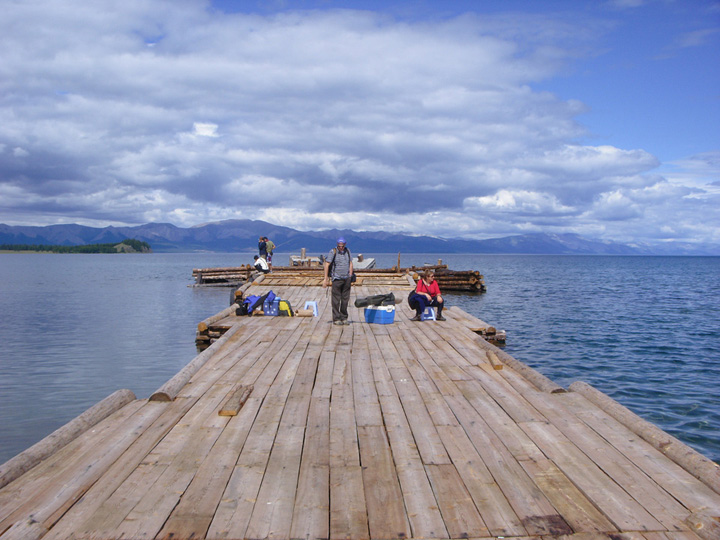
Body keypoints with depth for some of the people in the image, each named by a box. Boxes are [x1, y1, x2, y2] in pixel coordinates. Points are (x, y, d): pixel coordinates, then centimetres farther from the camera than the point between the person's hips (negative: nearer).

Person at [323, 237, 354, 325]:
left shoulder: (347, 251, 9)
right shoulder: (333, 252, -5)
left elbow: (350, 264, 14)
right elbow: (327, 265, -5)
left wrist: (351, 278, 9)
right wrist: (326, 279, -9)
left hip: (346, 278, 4)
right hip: (337, 278, -4)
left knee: (345, 299, 6)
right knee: (336, 300, -2)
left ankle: (344, 318, 15)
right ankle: (336, 319, 4)